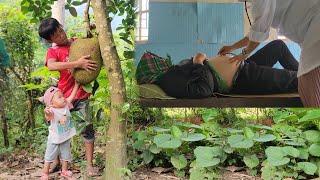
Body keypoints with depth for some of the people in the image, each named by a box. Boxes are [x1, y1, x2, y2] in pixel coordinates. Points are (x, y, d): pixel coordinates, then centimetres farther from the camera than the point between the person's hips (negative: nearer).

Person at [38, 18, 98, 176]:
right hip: (63, 97, -2)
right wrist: (77, 63, -34)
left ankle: (89, 164, 9)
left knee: (88, 130, 1)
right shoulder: (52, 51, -6)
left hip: (81, 96, 2)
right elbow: (51, 66, -28)